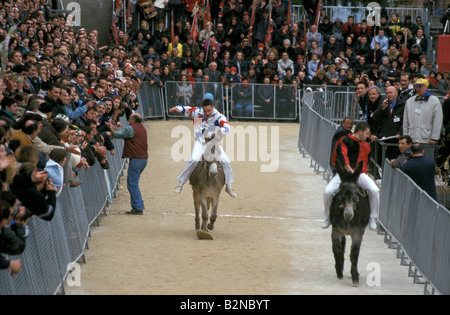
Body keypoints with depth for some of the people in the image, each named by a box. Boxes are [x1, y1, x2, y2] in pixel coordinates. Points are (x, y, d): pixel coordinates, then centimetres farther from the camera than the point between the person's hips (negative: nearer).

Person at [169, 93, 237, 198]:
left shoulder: (218, 116, -17)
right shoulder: (197, 112, -9)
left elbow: (226, 127, -33)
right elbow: (185, 109, 2)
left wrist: (219, 132, -54)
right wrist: (177, 108, -20)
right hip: (200, 142, -1)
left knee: (226, 162, -5)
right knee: (194, 160, -24)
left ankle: (229, 187, 16)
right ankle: (180, 184, -10)